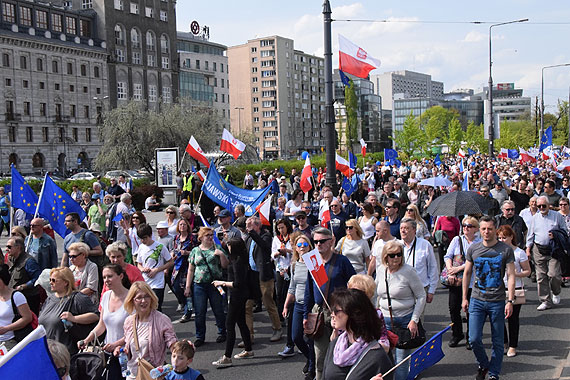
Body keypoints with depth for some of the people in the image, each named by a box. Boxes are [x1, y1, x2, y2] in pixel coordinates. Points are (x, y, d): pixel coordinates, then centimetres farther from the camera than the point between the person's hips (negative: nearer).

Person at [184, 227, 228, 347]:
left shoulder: (217, 248, 5)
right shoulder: (195, 251, 8)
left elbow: (225, 265, 3)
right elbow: (191, 270, 10)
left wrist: (222, 254, -13)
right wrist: (187, 286, 6)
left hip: (215, 284, -1)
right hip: (199, 285, 1)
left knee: (218, 310, 6)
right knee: (199, 313, 2)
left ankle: (222, 333, 23)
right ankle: (200, 336, 14)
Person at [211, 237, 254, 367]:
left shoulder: (237, 262, -21)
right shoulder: (242, 259, 8)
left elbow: (237, 283, -24)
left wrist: (223, 283, -14)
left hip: (237, 295, -10)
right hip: (242, 295, 10)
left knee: (229, 324, -7)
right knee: (241, 322, 18)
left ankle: (227, 358, -5)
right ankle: (248, 350, 29)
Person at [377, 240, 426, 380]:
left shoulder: (408, 271, -11)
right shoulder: (381, 271, 4)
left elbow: (421, 296, -8)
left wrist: (414, 320, -13)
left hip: (406, 320, -4)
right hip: (386, 320, 4)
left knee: (401, 361, 0)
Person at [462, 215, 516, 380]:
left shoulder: (506, 250, -2)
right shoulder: (473, 249, 4)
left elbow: (511, 276, -3)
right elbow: (467, 273, 13)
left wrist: (510, 301, -9)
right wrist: (465, 298, 11)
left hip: (497, 301, -1)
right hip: (477, 300, 1)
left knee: (497, 342, 6)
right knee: (474, 339, -3)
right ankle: (483, 365, 23)